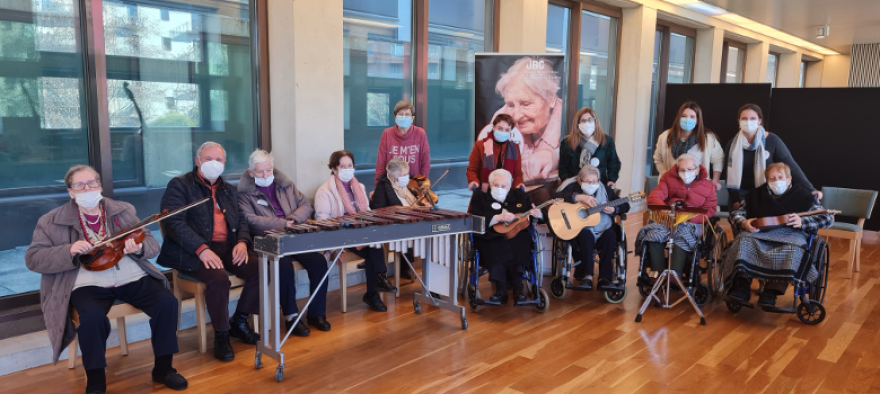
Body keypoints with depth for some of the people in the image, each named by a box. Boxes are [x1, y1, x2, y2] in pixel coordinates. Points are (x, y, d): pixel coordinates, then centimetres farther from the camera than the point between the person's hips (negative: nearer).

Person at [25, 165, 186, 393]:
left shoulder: (124, 211, 12)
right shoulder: (52, 221, 7)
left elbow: (153, 245, 10)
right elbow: (32, 258, 1)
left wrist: (138, 248, -16)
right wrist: (69, 252, -17)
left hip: (132, 278, 3)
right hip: (88, 284, -2)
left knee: (167, 302, -21)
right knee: (92, 317, -34)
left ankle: (162, 368, -2)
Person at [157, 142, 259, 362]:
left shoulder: (229, 190, 20)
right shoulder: (180, 185, 0)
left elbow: (241, 220, 17)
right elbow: (175, 223, -13)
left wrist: (242, 241, -7)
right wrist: (202, 248, -26)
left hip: (227, 248, 6)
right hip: (193, 252, -6)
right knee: (219, 278, -33)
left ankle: (239, 322, 6)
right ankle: (221, 334, -10)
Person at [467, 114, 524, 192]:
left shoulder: (514, 147, 7)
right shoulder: (480, 145, 1)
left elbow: (517, 172, 11)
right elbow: (472, 169, 4)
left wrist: (519, 184, -10)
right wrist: (474, 181, -17)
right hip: (484, 193, -1)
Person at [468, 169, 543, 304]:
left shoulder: (520, 196, 20)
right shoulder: (480, 197, 12)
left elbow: (541, 215, 21)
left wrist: (537, 214, -4)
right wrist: (498, 218, -15)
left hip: (516, 236, 2)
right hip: (491, 238, -1)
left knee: (515, 247, -35)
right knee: (498, 249, -37)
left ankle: (517, 288, -33)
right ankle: (501, 288, -35)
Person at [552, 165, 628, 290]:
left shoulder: (606, 190, 10)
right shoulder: (574, 188, 2)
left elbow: (625, 206, 8)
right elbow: (556, 196, -17)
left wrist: (613, 210, -14)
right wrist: (579, 197, -27)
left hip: (603, 231, 3)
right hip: (581, 230, -2)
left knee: (611, 235, -29)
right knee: (586, 235, -34)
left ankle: (604, 278, -26)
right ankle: (587, 276, -30)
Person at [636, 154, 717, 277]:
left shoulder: (707, 186, 13)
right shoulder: (669, 178, 14)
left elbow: (710, 210, 2)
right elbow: (653, 197, 1)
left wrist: (690, 218, -19)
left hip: (692, 223, -1)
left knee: (683, 236, -35)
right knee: (654, 233, -31)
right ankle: (658, 273, -35)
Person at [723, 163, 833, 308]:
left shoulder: (803, 195, 15)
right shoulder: (756, 195, 23)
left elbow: (828, 219, 7)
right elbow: (735, 214, 19)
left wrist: (802, 222, -13)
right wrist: (744, 223, -6)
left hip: (790, 233, -2)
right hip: (760, 232, 2)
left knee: (793, 248, -37)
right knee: (744, 240, -32)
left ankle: (771, 291, -42)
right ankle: (742, 285, -40)